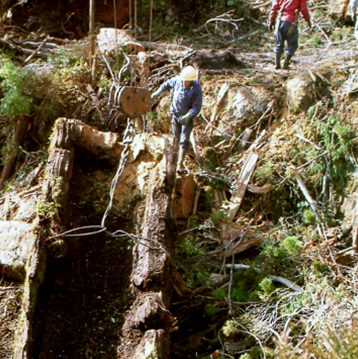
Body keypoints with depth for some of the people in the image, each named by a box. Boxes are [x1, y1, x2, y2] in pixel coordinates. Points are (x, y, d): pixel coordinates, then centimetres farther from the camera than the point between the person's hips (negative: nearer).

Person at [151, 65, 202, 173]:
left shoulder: (197, 89, -23)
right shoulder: (177, 80, -12)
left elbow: (197, 107, -21)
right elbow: (167, 84, 11)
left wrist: (188, 116, -36)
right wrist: (157, 92, 20)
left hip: (187, 117, -4)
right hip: (176, 114, 4)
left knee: (184, 140, -8)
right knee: (177, 138, 14)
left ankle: (179, 165, -8)